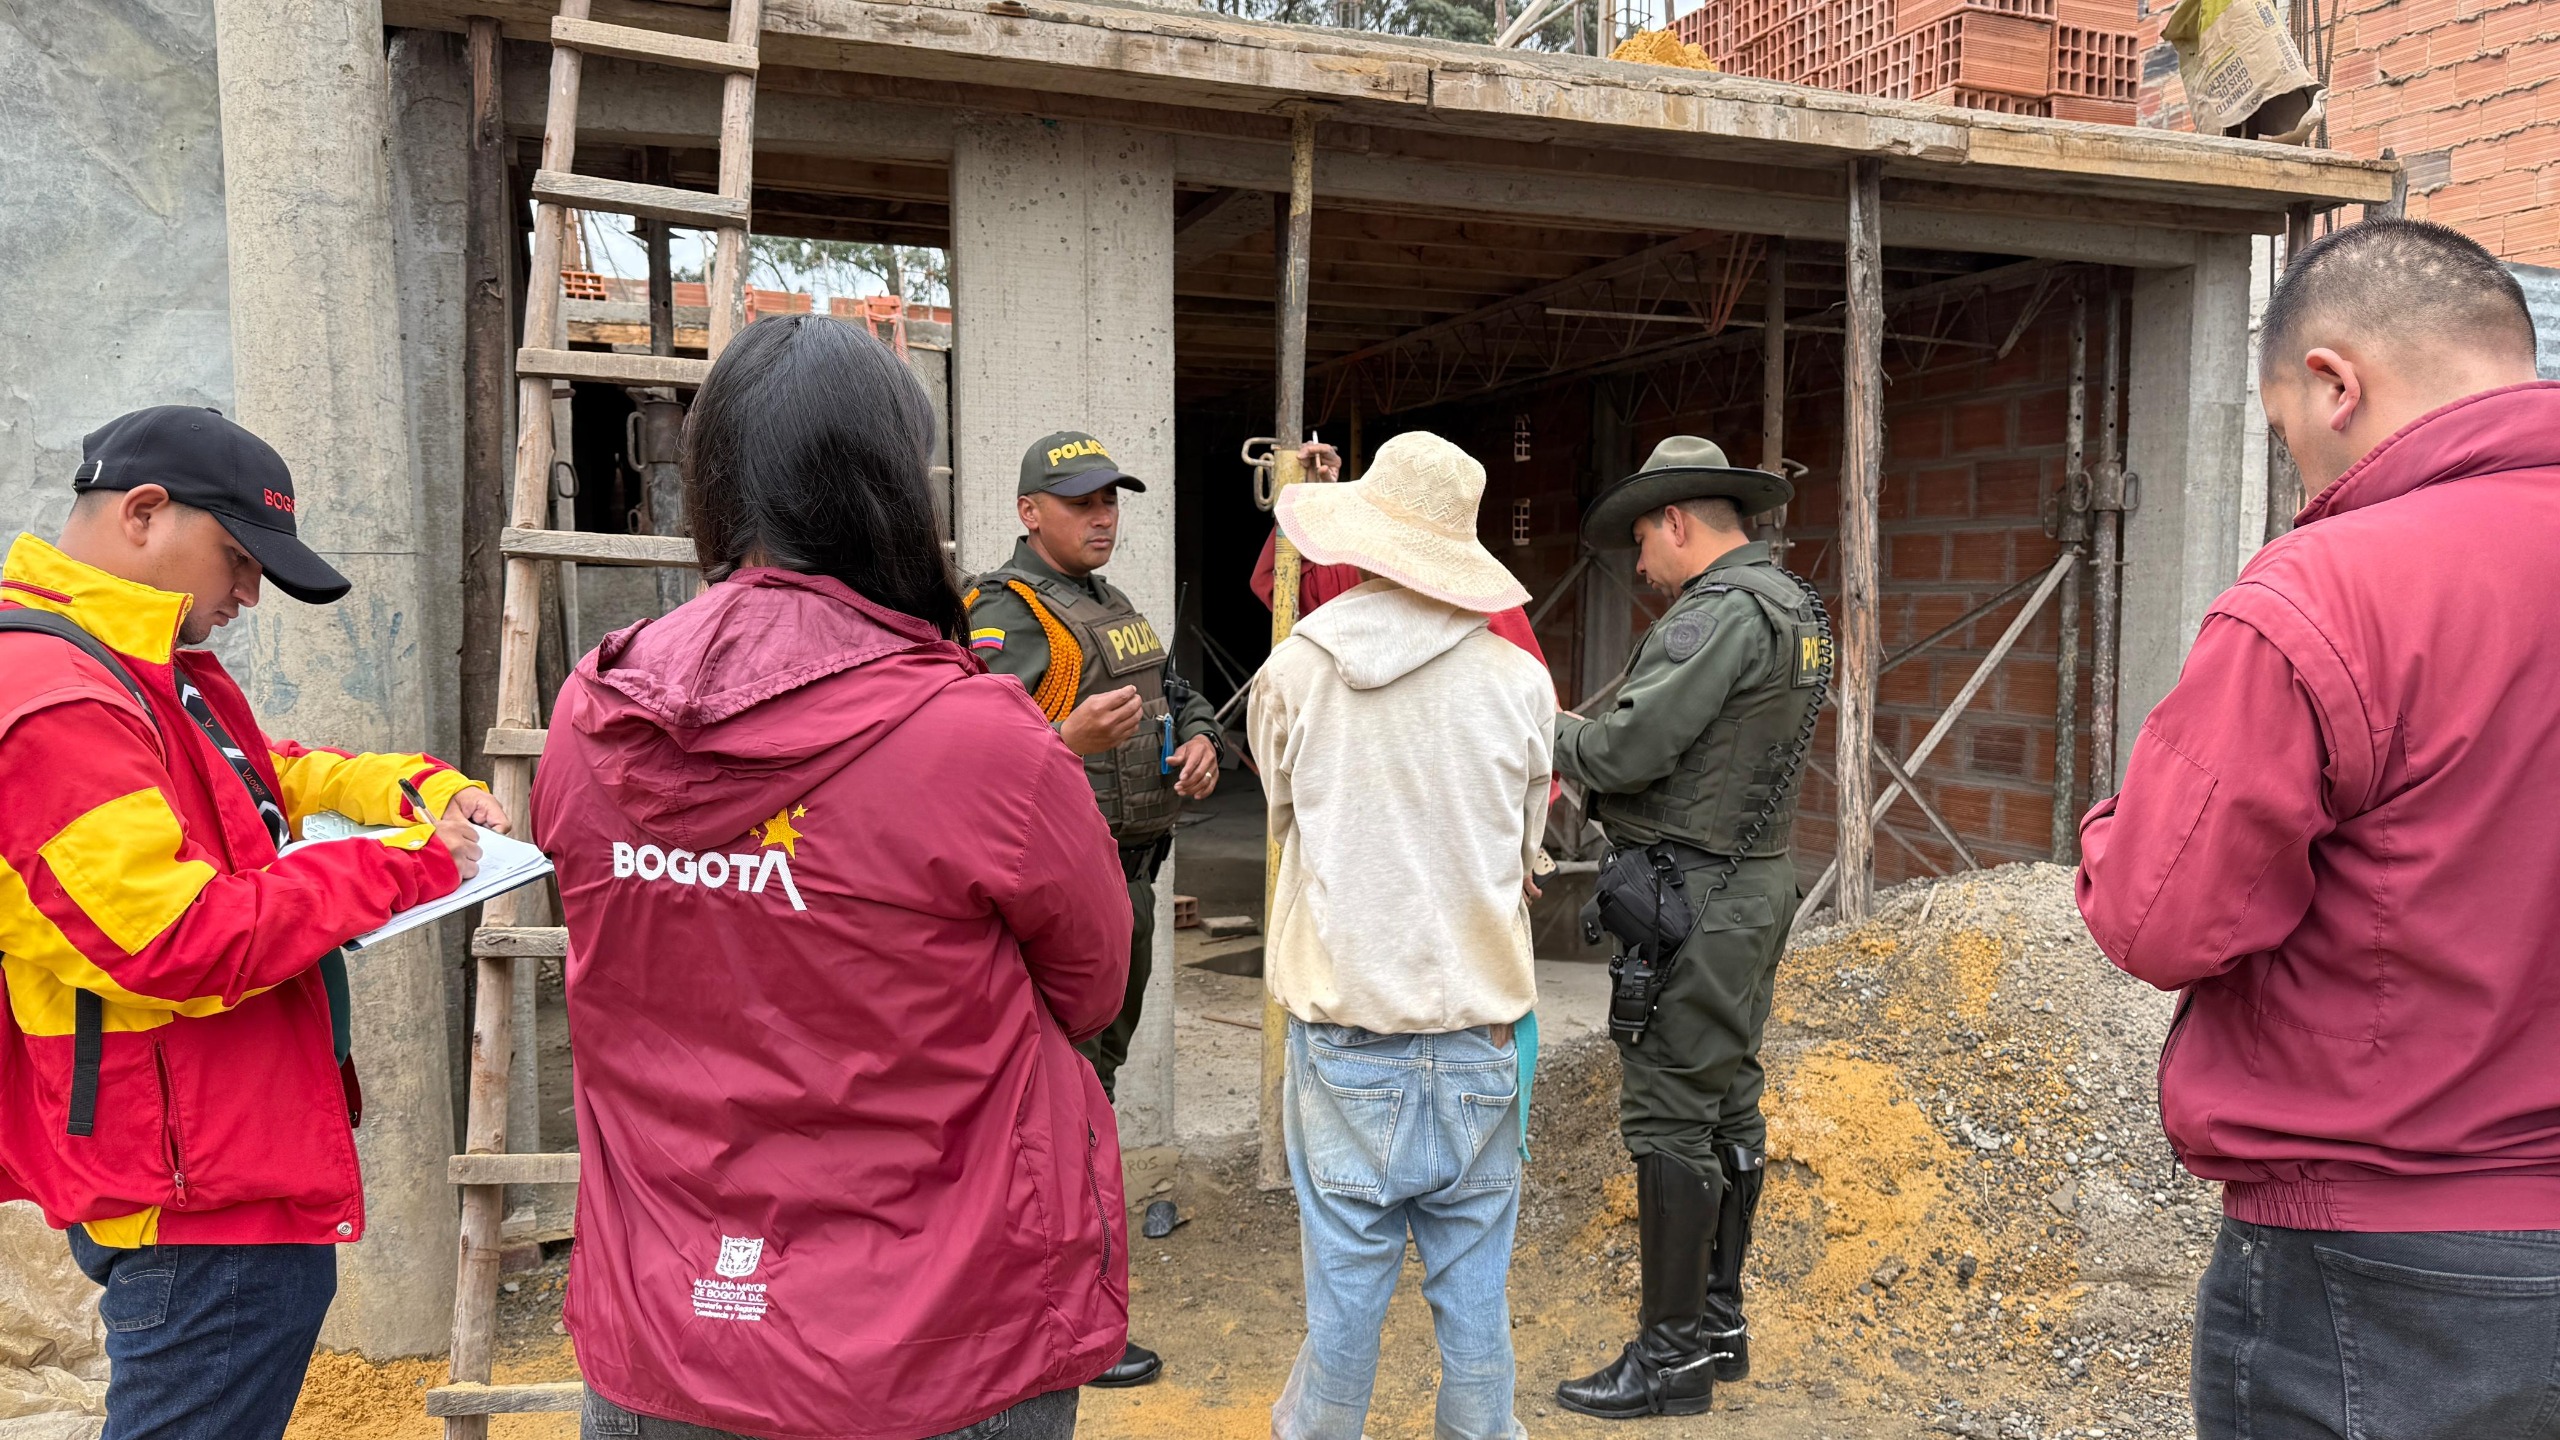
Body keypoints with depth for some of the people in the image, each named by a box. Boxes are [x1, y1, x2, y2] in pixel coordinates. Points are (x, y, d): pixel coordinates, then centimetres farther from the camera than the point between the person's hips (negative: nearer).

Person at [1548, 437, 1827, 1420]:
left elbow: (1630, 749, -22)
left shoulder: (1722, 612, -18)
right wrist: (1591, 736, 8)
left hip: (1690, 901, -10)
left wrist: (1550, 732, -3)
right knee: (1728, 1103, 15)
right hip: (1754, 884, 10)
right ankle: (1718, 1322, 27)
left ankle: (1671, 1356, 4)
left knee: (1669, 1117, -4)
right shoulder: (1794, 605, 15)